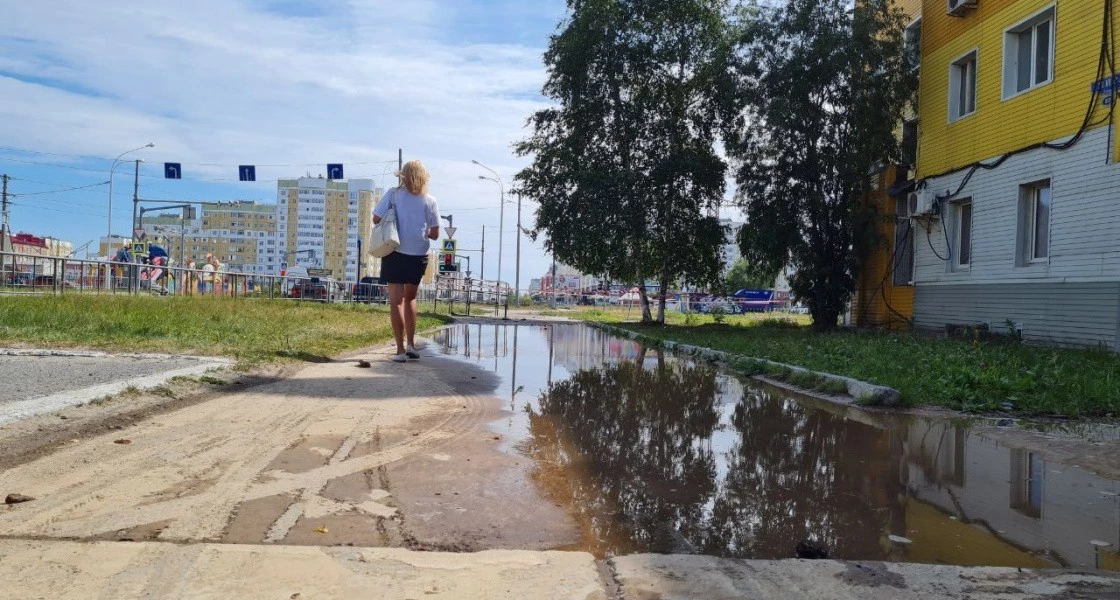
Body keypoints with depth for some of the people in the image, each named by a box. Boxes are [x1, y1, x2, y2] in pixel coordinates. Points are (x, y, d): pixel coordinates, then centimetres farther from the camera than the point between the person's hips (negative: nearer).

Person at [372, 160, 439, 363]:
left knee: (396, 300, 2)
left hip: (395, 253, -2)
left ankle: (401, 350, -3)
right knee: (410, 298, 20)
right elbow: (435, 234, 0)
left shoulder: (393, 194, -4)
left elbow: (376, 219, -5)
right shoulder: (430, 201, 0)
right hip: (418, 255, 2)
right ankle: (411, 344, 18)